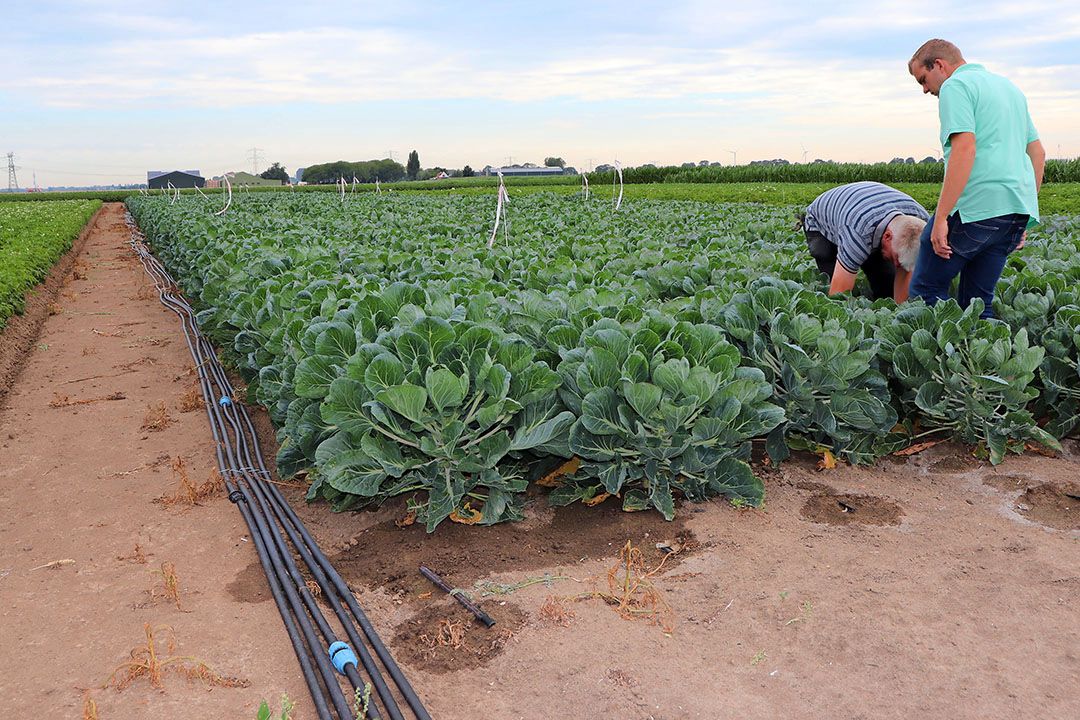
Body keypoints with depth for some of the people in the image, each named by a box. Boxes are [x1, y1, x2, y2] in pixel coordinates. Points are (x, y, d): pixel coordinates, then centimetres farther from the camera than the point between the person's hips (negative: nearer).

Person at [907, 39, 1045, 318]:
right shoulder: (1008, 86, 25)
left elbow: (965, 148, -18)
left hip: (977, 208, -9)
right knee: (977, 303, 11)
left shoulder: (956, 86, -3)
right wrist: (1024, 215, 25)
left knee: (925, 288, 0)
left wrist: (940, 218, -19)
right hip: (1017, 211, 9)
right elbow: (1038, 152, 25)